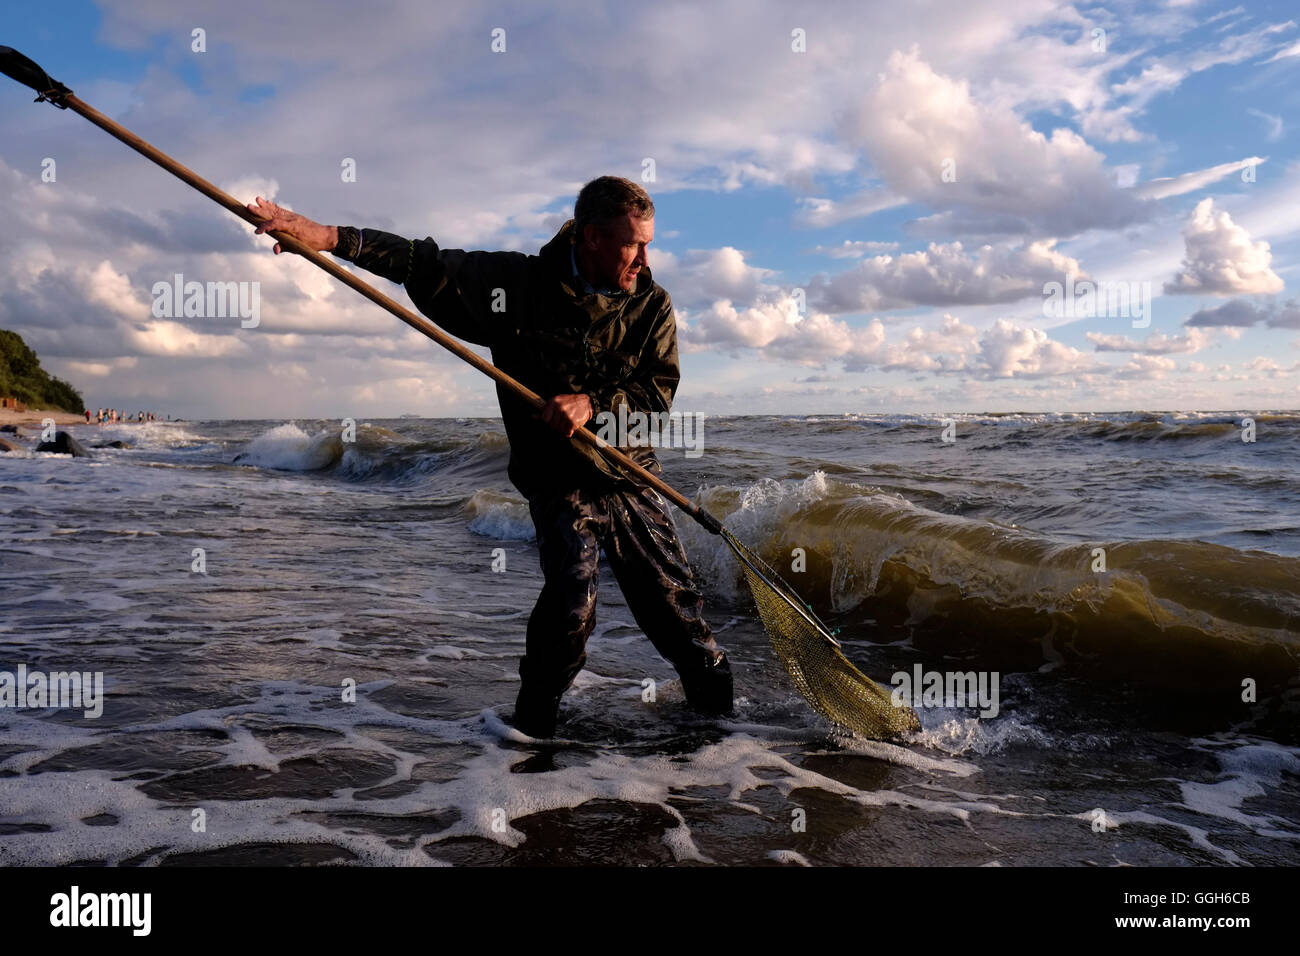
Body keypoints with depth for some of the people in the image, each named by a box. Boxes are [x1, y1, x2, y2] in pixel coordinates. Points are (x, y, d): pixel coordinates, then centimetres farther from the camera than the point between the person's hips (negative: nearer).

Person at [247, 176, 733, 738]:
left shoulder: (652, 305, -1)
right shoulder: (519, 284, -5)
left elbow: (660, 390, -8)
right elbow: (425, 264, -5)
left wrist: (592, 404, -25)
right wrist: (329, 237, -13)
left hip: (633, 479, 2)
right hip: (558, 480, -2)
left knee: (672, 597, 5)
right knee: (572, 596, -17)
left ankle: (715, 700, 30)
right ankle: (534, 713, 7)